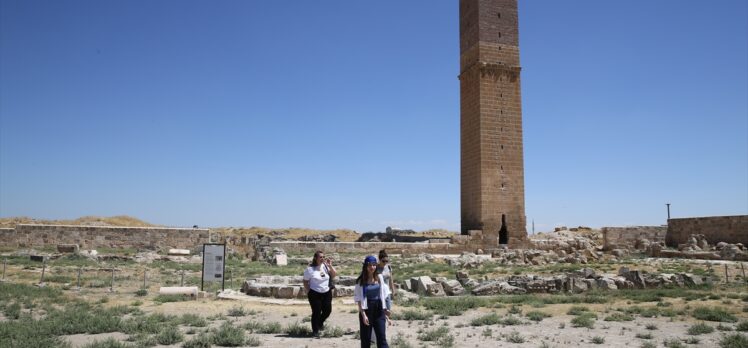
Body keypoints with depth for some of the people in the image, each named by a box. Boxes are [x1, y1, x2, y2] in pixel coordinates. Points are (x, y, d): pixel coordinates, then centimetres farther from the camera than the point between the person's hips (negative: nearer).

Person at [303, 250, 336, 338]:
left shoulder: (326, 266, 1)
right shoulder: (310, 269, -10)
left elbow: (334, 275, 0)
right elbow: (305, 282, -3)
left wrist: (330, 266, -11)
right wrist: (308, 292, -6)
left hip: (327, 293, 4)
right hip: (315, 294, -4)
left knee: (327, 310, 7)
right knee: (316, 312, 0)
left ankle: (320, 322, 38)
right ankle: (315, 331, 18)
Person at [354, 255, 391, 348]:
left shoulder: (379, 278, 2)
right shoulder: (361, 281, -9)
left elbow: (383, 295, 10)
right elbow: (359, 299, -9)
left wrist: (385, 310, 10)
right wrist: (363, 315, -15)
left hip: (379, 310, 3)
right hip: (366, 310, -3)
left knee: (382, 338, 0)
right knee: (366, 338, 6)